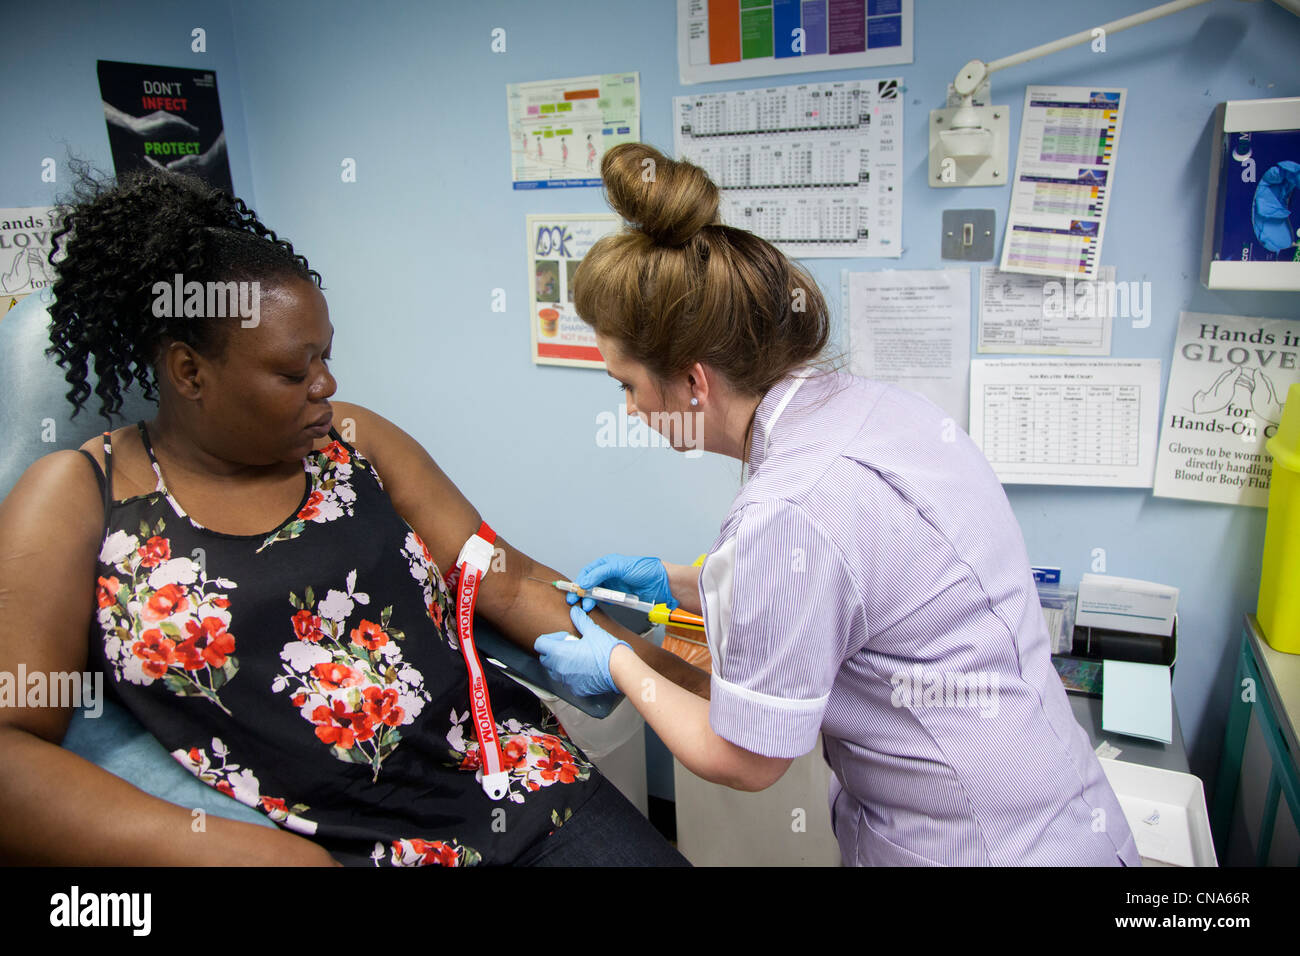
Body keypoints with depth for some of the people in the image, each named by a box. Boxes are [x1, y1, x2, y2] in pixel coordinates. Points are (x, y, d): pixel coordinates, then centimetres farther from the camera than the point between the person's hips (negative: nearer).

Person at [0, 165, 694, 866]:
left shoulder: (356, 441, 10)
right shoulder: (78, 497, 2)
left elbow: (507, 582, 7)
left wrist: (651, 659, -5)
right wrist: (205, 845, -19)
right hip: (321, 844, -1)